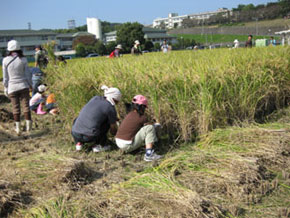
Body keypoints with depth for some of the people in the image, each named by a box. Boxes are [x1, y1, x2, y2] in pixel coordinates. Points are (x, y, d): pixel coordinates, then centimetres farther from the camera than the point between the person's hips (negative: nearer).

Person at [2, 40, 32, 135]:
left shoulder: (5, 60, -6)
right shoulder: (23, 59, -8)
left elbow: (5, 77, -1)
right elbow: (28, 74, -2)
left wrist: (5, 88, 8)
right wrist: (30, 84, 12)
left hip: (12, 87, 1)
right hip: (23, 86, -1)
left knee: (15, 108, 9)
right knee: (26, 106, 6)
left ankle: (18, 128, 13)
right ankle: (28, 126, 6)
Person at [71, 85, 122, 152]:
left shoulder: (95, 98, 15)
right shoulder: (111, 108, 0)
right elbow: (113, 131, 11)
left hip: (75, 134, 5)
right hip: (89, 137, -5)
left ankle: (79, 142, 18)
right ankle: (99, 146, 15)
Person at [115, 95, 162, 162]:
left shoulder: (129, 114, 12)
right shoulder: (143, 117, -9)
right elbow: (149, 127, 5)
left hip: (118, 142, 8)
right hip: (128, 146, -8)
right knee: (150, 128, -11)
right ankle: (149, 155, -15)